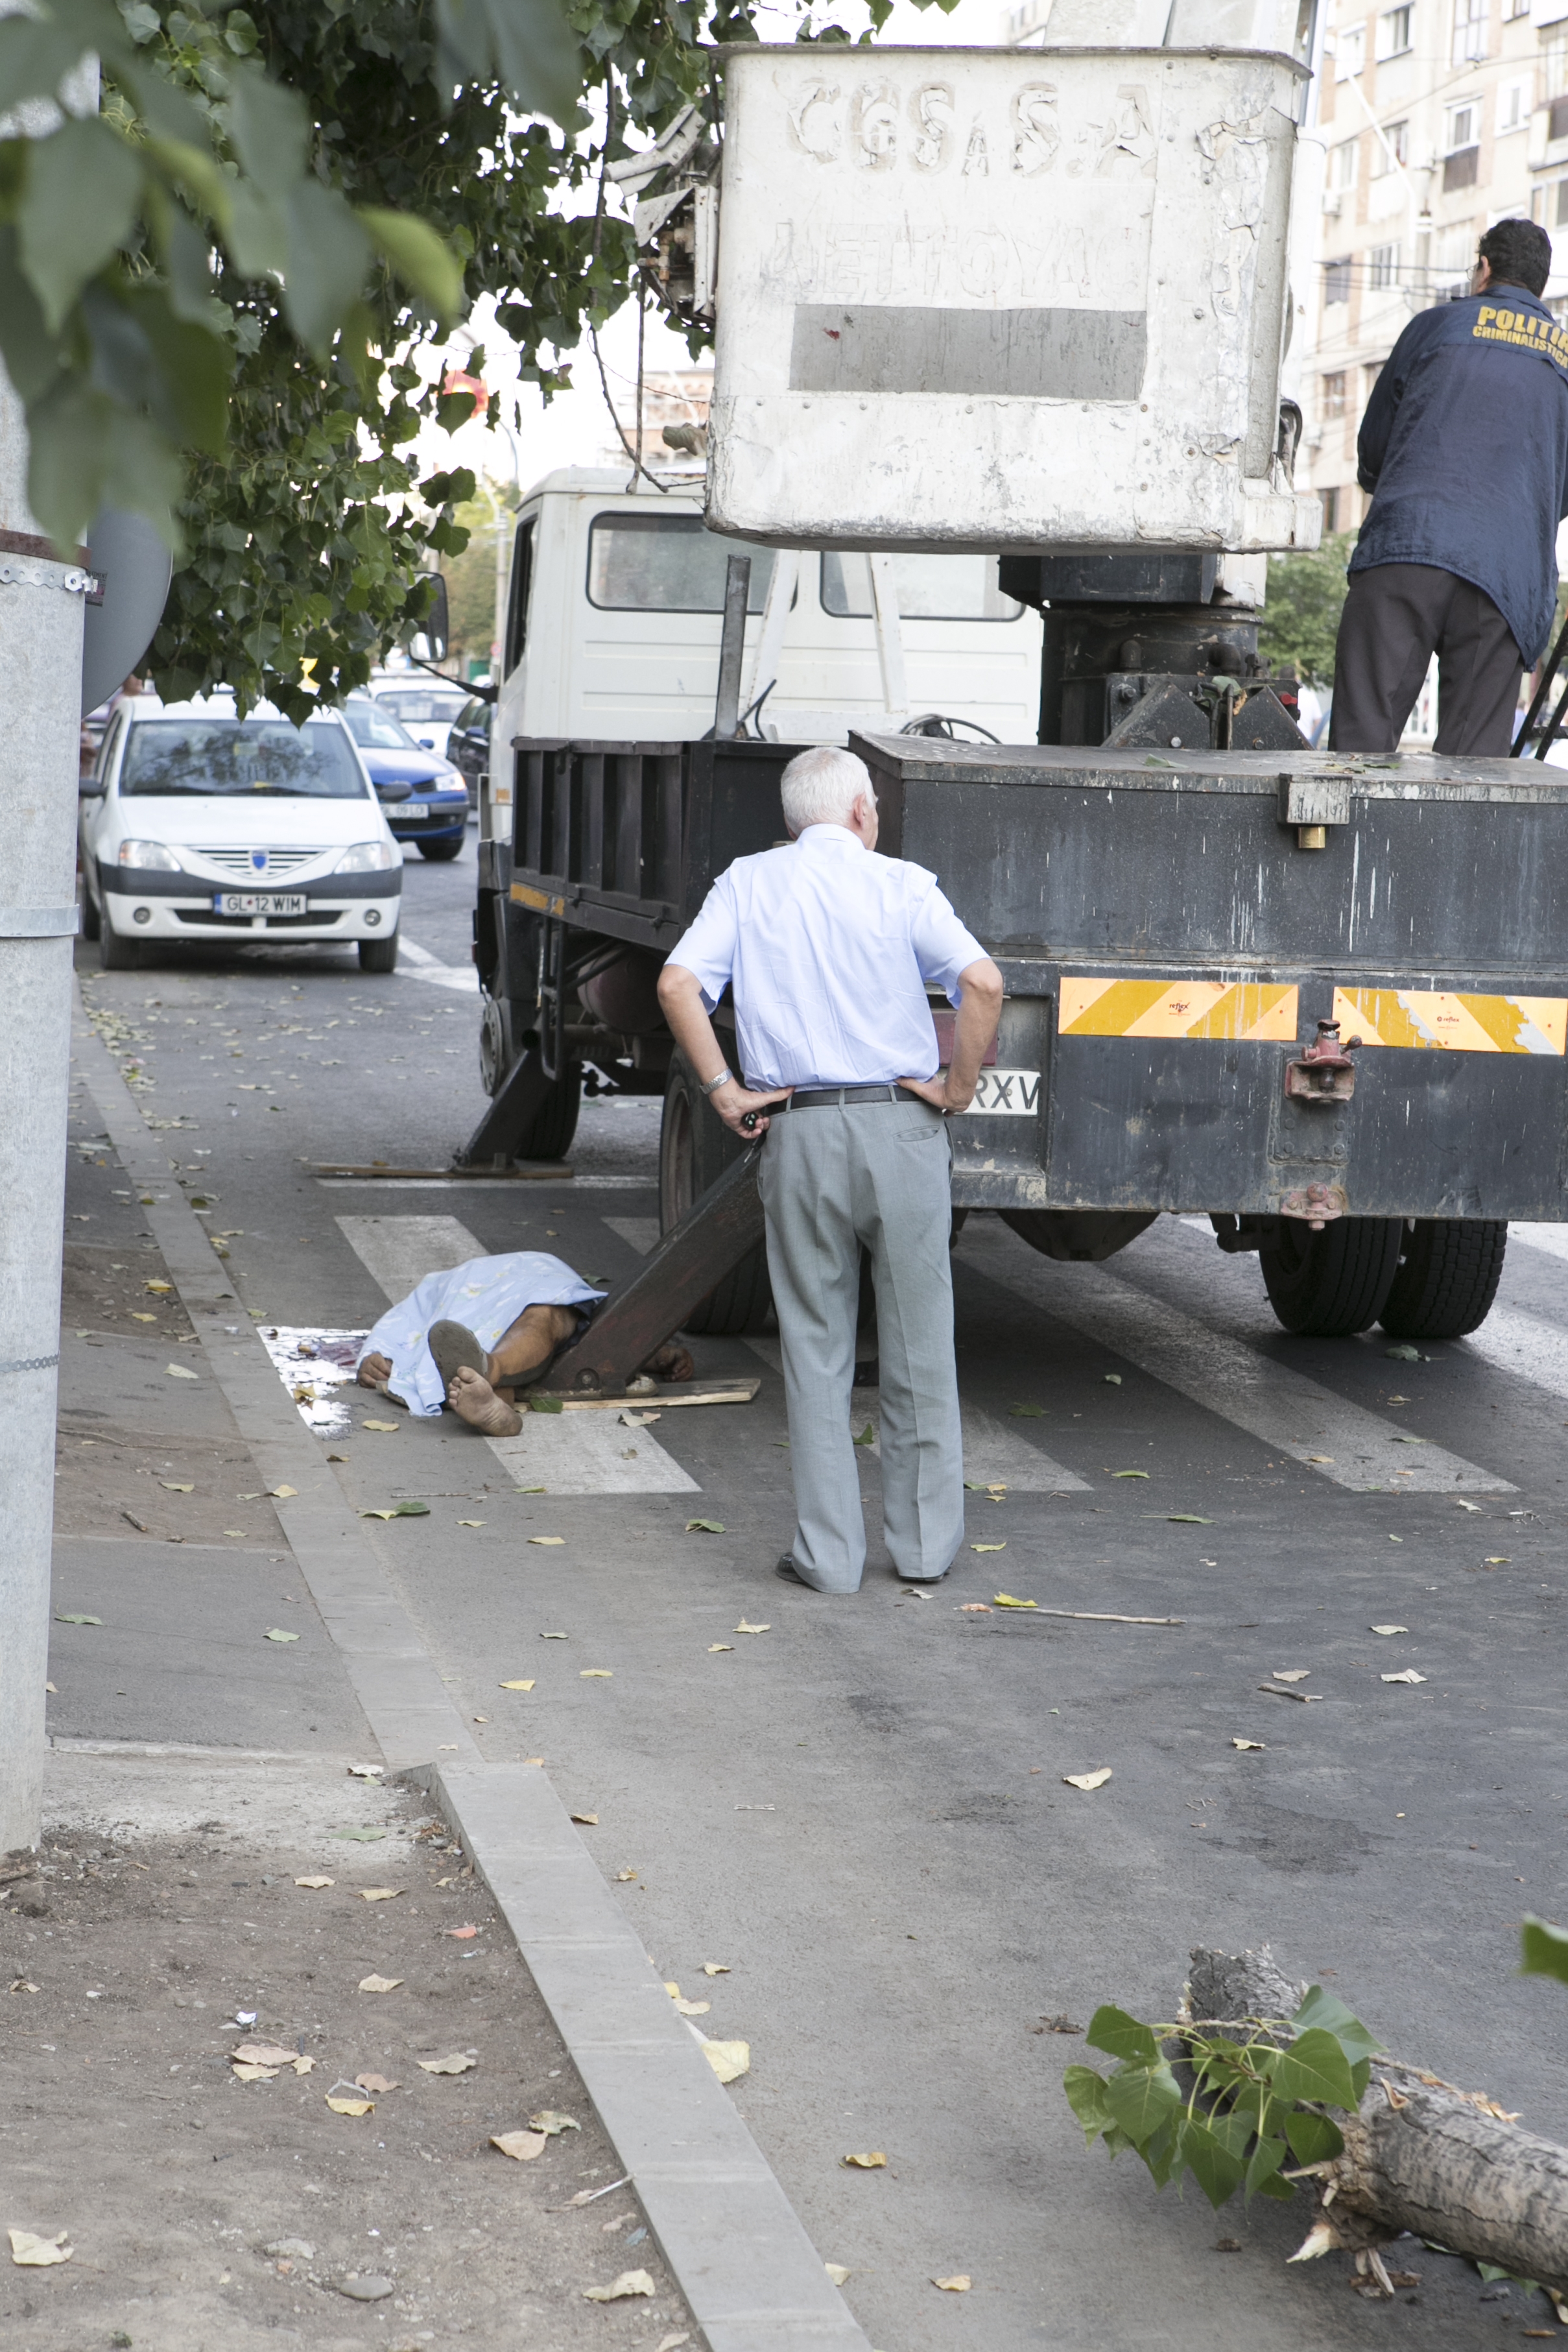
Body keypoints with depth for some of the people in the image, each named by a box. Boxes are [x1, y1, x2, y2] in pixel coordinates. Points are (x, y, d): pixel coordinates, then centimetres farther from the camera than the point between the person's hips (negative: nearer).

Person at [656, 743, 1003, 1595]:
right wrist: (958, 1084, -3)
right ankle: (924, 1543, 17)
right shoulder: (899, 885, 0)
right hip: (900, 1129, -1)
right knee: (918, 1345, 10)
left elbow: (678, 986, -6)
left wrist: (724, 1092, -1)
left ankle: (828, 1552, 9)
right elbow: (983, 984, -14)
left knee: (815, 1348, 9)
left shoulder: (746, 885, 7)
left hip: (799, 1133, 1)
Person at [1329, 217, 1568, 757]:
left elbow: (1372, 448, 19)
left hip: (1404, 551, -2)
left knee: (1362, 739, -8)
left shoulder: (1439, 325, 14)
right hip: (1510, 580, 2)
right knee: (1474, 758, 0)